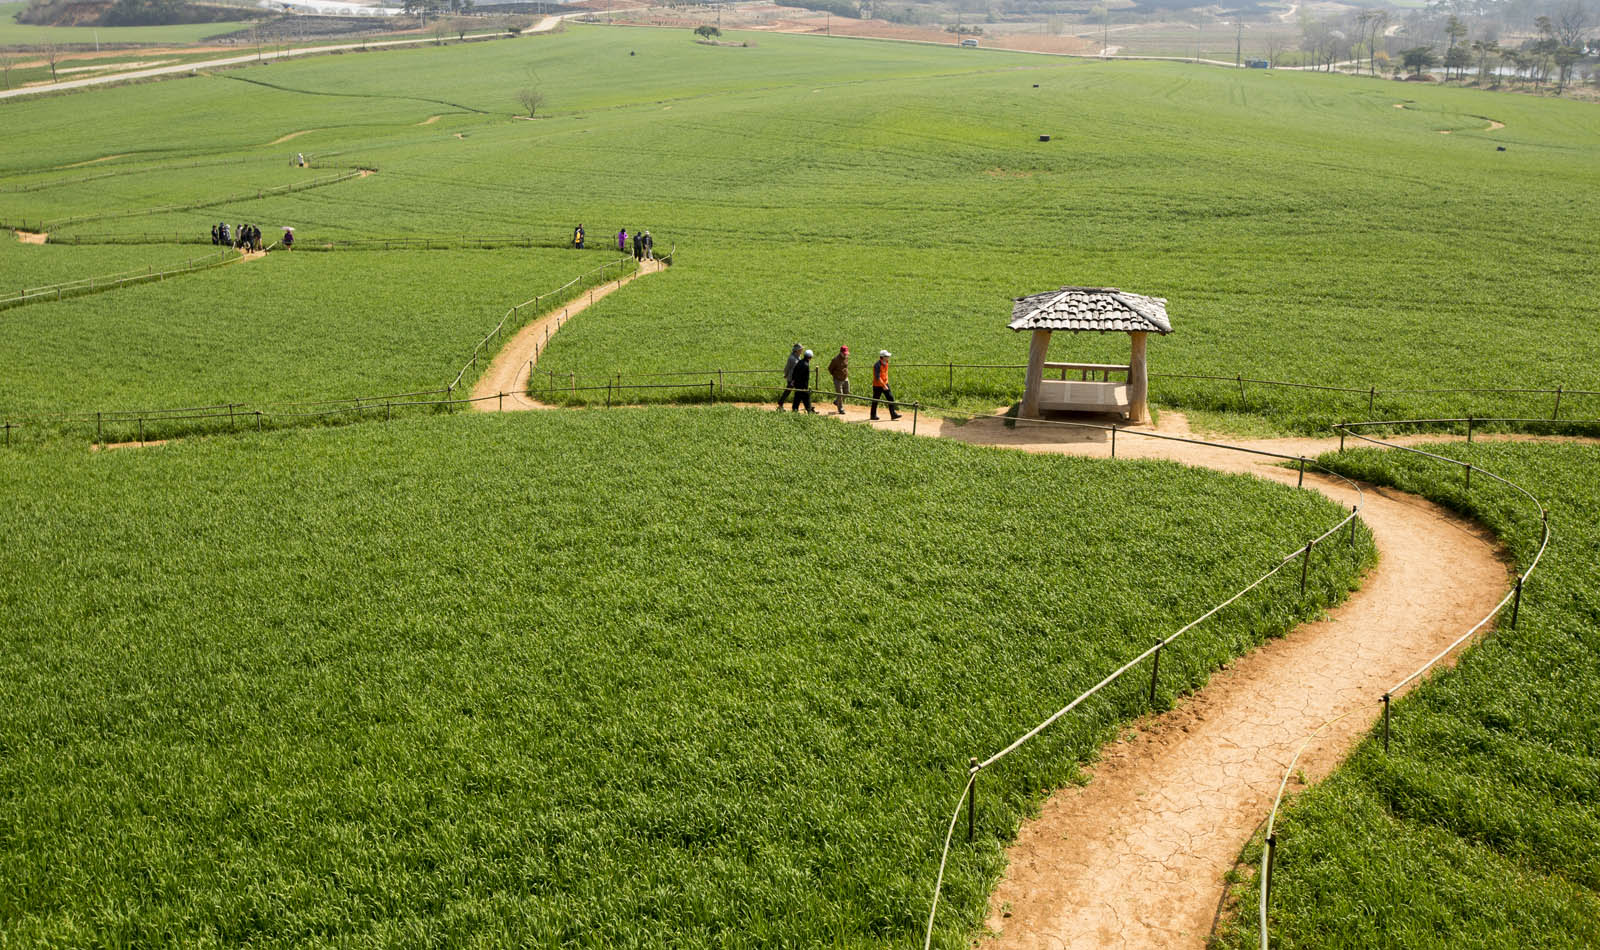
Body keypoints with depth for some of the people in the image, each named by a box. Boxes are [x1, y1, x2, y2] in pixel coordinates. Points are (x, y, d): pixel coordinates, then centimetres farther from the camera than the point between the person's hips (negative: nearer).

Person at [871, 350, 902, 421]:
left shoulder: (886, 363, 6)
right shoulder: (877, 365, -21)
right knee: (876, 400, 5)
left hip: (885, 384, 8)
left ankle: (893, 414, -2)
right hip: (877, 385, -8)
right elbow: (877, 377, -25)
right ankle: (873, 415, 18)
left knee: (891, 398, -2)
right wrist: (883, 386, -26)